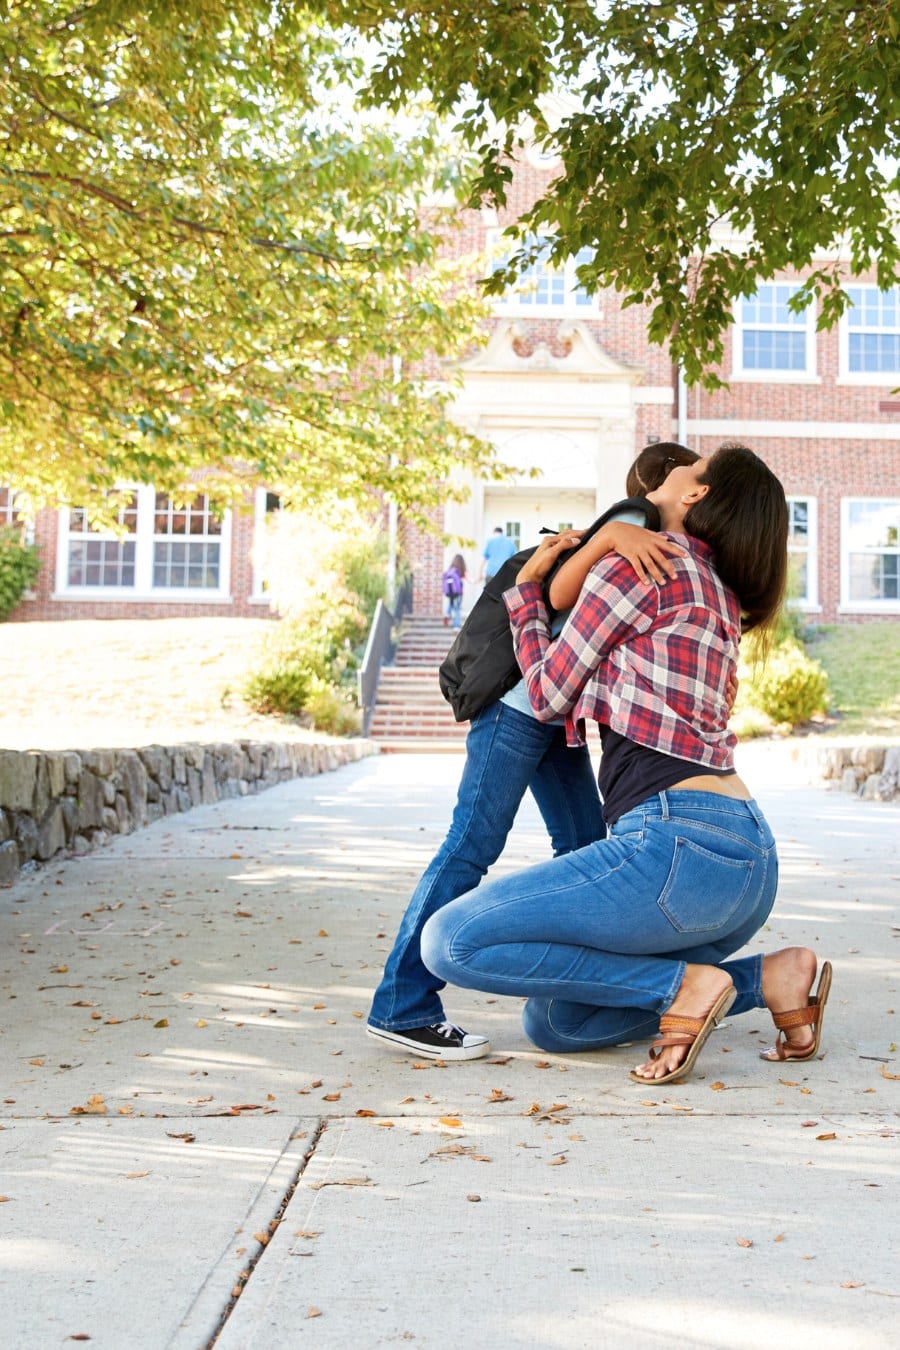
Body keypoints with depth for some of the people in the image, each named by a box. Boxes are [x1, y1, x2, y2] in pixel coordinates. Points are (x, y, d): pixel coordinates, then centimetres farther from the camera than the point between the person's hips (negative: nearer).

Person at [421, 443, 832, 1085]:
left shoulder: (635, 566, -2)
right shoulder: (723, 597, 23)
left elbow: (550, 696, 5)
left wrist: (527, 588, 19)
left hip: (679, 842, -9)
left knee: (450, 942, -8)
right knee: (554, 1024, 19)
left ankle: (681, 984, -7)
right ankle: (769, 977, 11)